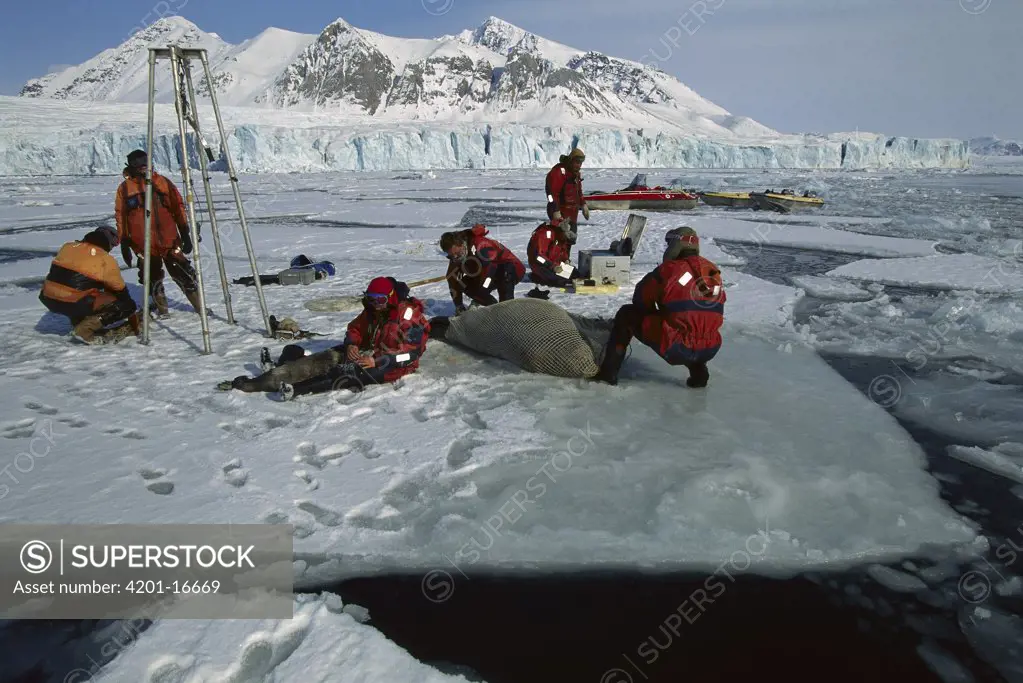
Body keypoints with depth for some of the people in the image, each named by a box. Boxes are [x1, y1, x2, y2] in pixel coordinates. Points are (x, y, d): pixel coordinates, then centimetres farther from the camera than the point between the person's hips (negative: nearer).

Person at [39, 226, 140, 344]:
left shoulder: (68, 246, 13)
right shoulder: (106, 260, -3)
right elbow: (119, 289, 5)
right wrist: (132, 314, 18)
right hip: (74, 304, -7)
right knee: (127, 305, 0)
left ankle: (78, 322, 18)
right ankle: (85, 329, -11)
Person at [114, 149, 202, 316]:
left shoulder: (163, 182, 7)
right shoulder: (125, 188, 6)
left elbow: (178, 207, 9)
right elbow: (120, 217, 8)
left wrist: (185, 233, 4)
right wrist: (124, 243, 4)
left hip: (169, 240, 0)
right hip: (143, 245, 1)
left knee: (183, 274, -2)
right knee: (153, 278, 8)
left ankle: (200, 305, 7)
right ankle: (161, 308, 23)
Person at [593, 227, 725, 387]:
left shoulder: (670, 269, -7)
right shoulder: (714, 272, 9)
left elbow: (641, 301, 3)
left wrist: (654, 313, 23)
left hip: (674, 349, -5)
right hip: (710, 350, 5)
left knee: (626, 315, 13)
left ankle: (609, 371, 12)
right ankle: (698, 369, 22)